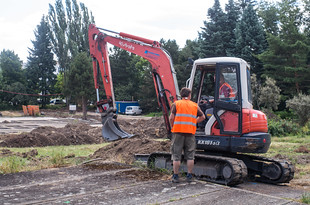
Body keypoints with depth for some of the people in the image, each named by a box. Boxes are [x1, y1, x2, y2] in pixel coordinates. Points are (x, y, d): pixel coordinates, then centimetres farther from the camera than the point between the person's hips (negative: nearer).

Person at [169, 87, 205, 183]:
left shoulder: (176, 104, 2)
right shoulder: (195, 105, 11)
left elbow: (171, 118, -7)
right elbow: (202, 117, 15)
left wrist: (173, 127, 9)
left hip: (178, 132, -2)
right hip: (190, 132, 2)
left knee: (176, 156, 4)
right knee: (190, 156, 10)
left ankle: (175, 176, 7)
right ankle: (189, 176, 12)